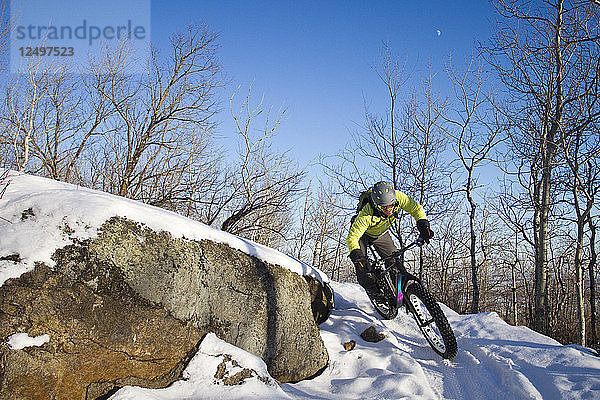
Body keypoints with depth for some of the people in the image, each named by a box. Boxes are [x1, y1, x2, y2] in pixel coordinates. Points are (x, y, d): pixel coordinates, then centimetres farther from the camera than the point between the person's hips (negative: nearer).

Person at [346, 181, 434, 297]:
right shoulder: (366, 215, -43)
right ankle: (373, 292, -9)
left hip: (381, 233, 4)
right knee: (362, 265, -20)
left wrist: (423, 225, -33)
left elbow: (416, 208, -17)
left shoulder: (398, 197, -32)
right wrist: (357, 256, -55)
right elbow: (352, 238, -40)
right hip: (364, 234, -4)